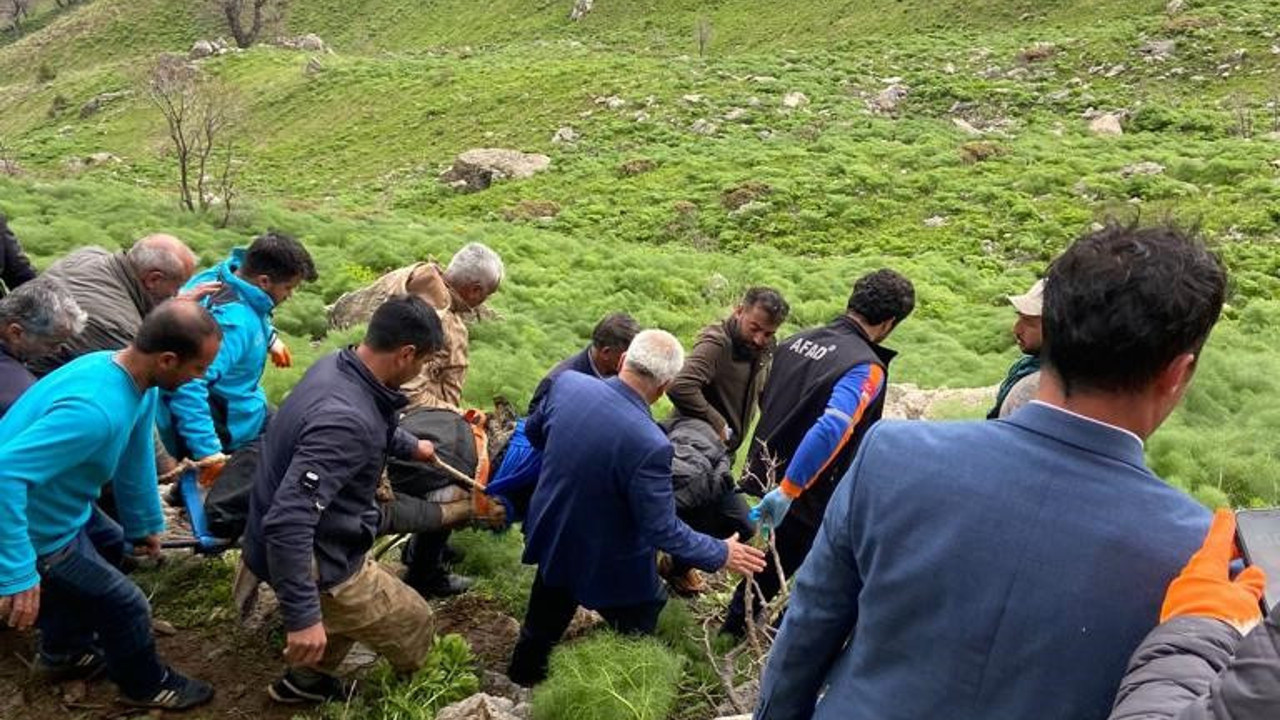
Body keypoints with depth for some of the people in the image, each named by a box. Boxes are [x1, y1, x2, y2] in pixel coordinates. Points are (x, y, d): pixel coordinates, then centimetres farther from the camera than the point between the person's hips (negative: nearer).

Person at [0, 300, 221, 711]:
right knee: (126, 605, 7)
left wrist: (145, 524, 17)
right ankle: (146, 686, 34)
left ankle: (63, 653, 54)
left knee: (111, 552, 31)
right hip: (38, 534, -9)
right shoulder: (97, 411, -39)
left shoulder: (133, 378, -9)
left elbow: (134, 459, 5)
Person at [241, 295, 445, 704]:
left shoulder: (335, 366, -5)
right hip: (317, 563, -9)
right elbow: (288, 522, -39)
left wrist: (410, 447, 34)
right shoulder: (346, 420, -35)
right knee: (413, 626, 10)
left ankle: (309, 679, 47)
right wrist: (302, 617, -36)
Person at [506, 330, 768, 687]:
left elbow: (534, 432, 4)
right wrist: (721, 553, -9)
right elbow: (664, 532, -25)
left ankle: (522, 678, 54)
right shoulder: (650, 445, -36)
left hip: (550, 538, 6)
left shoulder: (567, 383, -18)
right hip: (609, 568, -6)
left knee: (543, 626, 32)